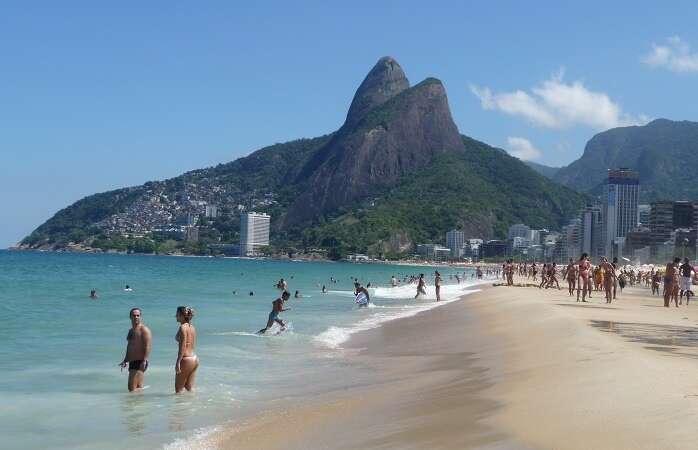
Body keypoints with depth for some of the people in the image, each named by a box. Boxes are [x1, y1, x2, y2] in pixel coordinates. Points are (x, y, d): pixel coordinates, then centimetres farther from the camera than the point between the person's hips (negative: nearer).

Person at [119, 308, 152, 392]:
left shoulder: (144, 330, -9)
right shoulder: (131, 331, 19)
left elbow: (148, 346, -18)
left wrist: (144, 360, -27)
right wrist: (125, 361, 24)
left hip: (140, 363, -9)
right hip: (132, 363, 9)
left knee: (132, 388, -15)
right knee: (139, 387, 11)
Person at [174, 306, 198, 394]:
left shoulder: (183, 327, -13)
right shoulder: (192, 327, 13)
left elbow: (182, 346, -19)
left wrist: (178, 362, -20)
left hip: (186, 359, -9)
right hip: (195, 359, 9)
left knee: (179, 389, 0)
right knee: (190, 387, 13)